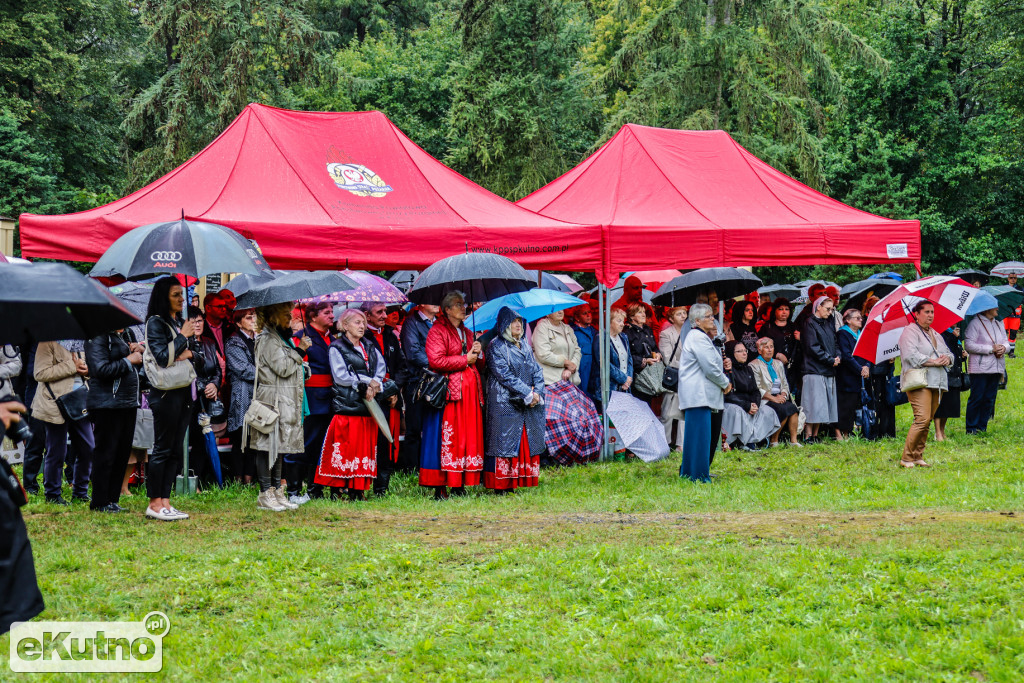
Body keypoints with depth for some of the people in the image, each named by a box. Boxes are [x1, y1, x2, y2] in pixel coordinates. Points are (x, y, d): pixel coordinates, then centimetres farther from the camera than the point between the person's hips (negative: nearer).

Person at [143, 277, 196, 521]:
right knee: (162, 448, -5)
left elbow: (195, 353, 20)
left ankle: (165, 501, 11)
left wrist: (189, 353, -2)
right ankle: (155, 503, -1)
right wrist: (183, 338, -9)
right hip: (165, 393, -8)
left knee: (176, 450, 7)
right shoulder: (156, 322, -7)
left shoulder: (180, 322, 17)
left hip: (183, 392, 8)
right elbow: (163, 357, -17)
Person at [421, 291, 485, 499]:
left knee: (469, 436, 2)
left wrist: (477, 353, 5)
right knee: (446, 437, -9)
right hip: (448, 389, -7)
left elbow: (476, 361, 28)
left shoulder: (467, 333, 21)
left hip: (470, 388, 7)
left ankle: (460, 485, 6)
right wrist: (464, 359, -9)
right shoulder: (437, 331, -3)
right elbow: (436, 361, -15)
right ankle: (440, 487, -7)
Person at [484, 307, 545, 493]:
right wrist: (528, 394, -16)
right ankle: (502, 486, -5)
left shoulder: (524, 345, 16)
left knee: (527, 442, 4)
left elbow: (537, 371, 12)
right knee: (505, 441, -7)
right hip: (505, 404, -7)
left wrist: (537, 393, -6)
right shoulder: (495, 347, -5)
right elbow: (505, 376, -14)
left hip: (528, 406, 7)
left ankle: (516, 483, 9)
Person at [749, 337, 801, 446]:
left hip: (779, 398, 6)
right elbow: (757, 389, -9)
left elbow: (785, 384, 19)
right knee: (784, 409, -30)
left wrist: (783, 395, -3)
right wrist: (773, 398, -16)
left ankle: (793, 440, -24)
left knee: (793, 408, -24)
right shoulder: (754, 365, 0)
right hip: (765, 400, -6)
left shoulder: (778, 364, 21)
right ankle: (773, 441, -19)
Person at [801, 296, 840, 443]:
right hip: (815, 369, -8)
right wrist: (830, 360, -12)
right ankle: (808, 435, -9)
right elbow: (813, 348, -12)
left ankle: (815, 435, 8)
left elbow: (835, 343, 21)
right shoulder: (810, 324, -5)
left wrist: (838, 357, 0)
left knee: (825, 405, 5)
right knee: (815, 403, -11)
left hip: (829, 370, 8)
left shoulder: (828, 324, 19)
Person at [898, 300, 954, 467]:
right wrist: (933, 361, -16)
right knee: (922, 419, -18)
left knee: (928, 420, 5)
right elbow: (911, 355, -15)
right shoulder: (910, 331, -3)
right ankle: (907, 458, -13)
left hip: (937, 383, 8)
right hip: (919, 382, -8)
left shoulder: (935, 334, 23)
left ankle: (918, 457, 11)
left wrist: (947, 358, 1)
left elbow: (948, 353, 25)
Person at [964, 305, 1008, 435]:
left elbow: (1006, 342, 20)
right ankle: (971, 429, 2)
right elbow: (968, 345, -14)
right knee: (977, 398, -5)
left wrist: (1004, 348, -6)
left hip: (996, 368, 7)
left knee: (989, 399, 7)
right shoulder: (975, 324, -6)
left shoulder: (999, 325, 18)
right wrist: (991, 349, -15)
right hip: (979, 369, -7)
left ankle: (982, 427, 14)